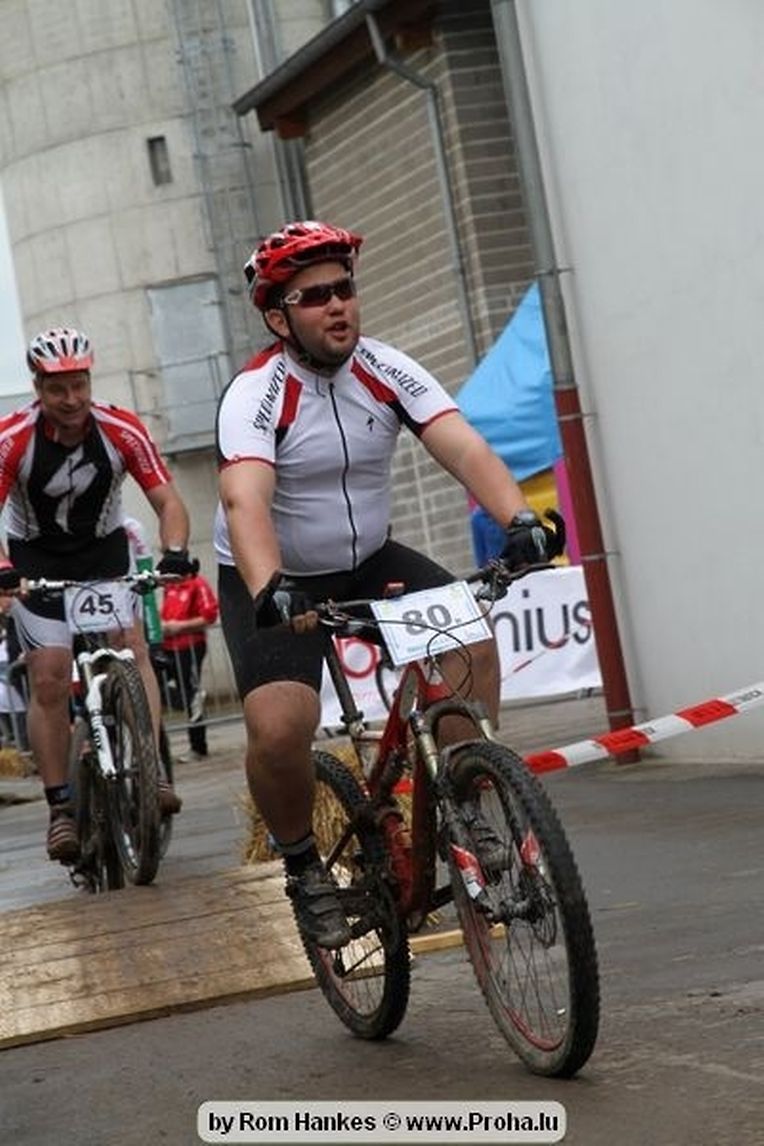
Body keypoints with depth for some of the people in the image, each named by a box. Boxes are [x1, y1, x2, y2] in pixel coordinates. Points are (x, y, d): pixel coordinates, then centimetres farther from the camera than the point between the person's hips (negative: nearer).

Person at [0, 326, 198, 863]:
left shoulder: (122, 430, -20)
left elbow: (168, 501, -18)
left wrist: (175, 551, -38)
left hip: (105, 552, 1)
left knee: (132, 645, -20)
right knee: (50, 679, -10)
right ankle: (61, 808, -4)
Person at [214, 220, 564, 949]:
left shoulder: (387, 371, -9)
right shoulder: (255, 394, -21)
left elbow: (464, 449, -22)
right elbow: (245, 501, -37)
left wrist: (519, 519, -41)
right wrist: (270, 589, -55)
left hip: (369, 561, 4)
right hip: (274, 583, -4)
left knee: (472, 637, -19)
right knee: (280, 728, -25)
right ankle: (302, 865, 3)